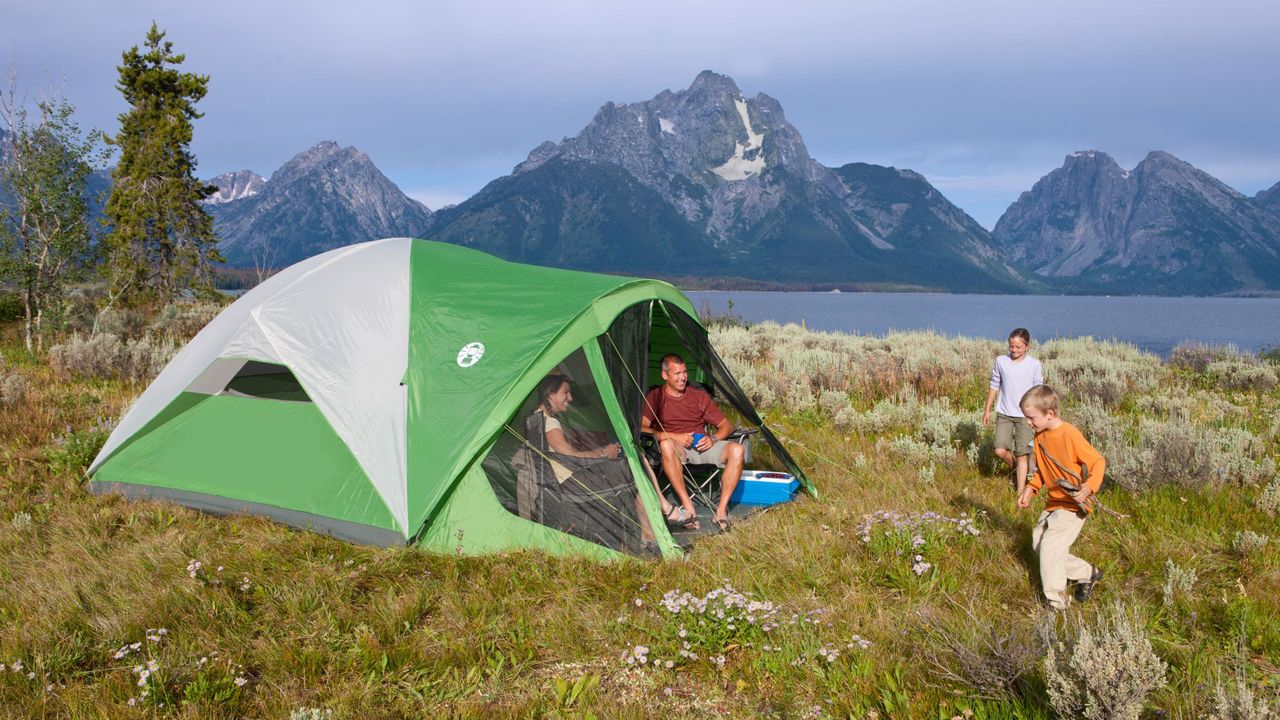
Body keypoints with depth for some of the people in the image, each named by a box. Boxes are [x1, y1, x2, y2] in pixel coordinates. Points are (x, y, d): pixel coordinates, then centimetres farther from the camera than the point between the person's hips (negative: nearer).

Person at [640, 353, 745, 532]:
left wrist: (714, 439, -11)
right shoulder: (655, 397, 2)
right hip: (676, 449, -3)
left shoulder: (699, 395, 12)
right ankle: (688, 508, -37)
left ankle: (721, 510, -25)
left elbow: (727, 425, 12)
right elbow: (641, 428, -12)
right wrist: (674, 437, -20)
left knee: (736, 450, -26)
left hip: (702, 446, 3)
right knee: (666, 445, -40)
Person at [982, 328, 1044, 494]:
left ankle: (1020, 493, 7)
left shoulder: (1034, 365, -5)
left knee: (1021, 455, -1)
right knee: (1000, 450, -10)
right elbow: (994, 386, 8)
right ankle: (1016, 468, 22)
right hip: (1004, 413, 2)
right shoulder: (1001, 361, -1)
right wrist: (987, 410, 10)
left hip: (1025, 415, -2)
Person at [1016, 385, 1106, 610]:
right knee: (1038, 544, 11)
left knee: (1050, 546, -17)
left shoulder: (1070, 435, -22)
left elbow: (1098, 461, -18)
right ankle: (1088, 574, 24)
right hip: (1053, 503, 9)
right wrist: (1030, 488, 3)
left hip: (1074, 505, -9)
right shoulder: (1040, 436, 3)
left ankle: (1055, 602, -8)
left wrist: (1090, 486, -33)